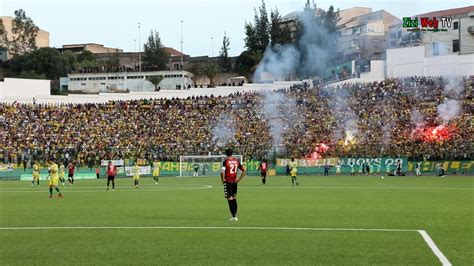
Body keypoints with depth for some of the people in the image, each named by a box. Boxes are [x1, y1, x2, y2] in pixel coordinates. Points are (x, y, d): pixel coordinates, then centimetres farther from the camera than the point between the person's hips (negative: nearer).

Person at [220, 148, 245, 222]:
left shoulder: (225, 161, -10)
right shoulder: (236, 161, 5)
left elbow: (222, 172, -21)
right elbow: (244, 171, 8)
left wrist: (223, 180, -6)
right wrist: (239, 179, 12)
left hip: (228, 182, -5)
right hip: (235, 182, 5)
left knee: (230, 199, -2)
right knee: (234, 198, 16)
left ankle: (234, 216, -6)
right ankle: (235, 215, 19)